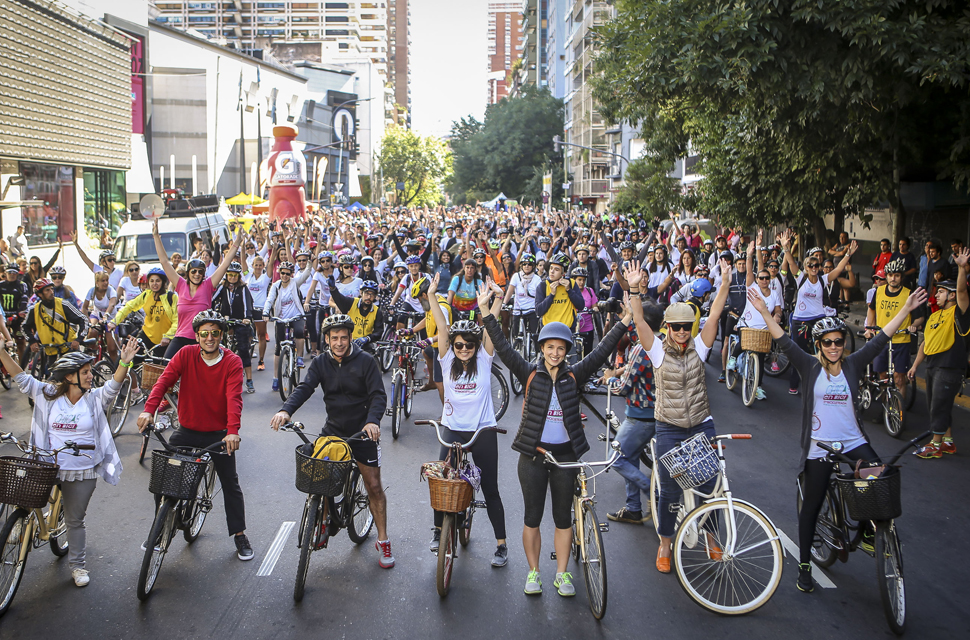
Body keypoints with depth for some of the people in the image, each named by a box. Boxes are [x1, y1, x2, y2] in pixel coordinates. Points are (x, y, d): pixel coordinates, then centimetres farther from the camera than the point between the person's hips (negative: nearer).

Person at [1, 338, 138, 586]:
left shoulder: (95, 399, -5)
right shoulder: (48, 395, -2)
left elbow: (114, 385, -22)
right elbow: (22, 378, -4)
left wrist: (124, 362, -40)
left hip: (83, 473, 0)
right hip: (49, 468, 1)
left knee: (75, 520, 11)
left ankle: (78, 565, 25)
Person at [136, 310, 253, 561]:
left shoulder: (232, 362, -10)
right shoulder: (186, 354, -5)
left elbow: (234, 398, -21)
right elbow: (164, 380, -15)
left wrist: (232, 431, -36)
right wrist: (148, 410, -32)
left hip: (218, 434, -2)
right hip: (187, 430, 2)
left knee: (231, 483, 4)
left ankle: (239, 535, 19)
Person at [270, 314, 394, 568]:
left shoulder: (365, 361, -9)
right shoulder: (321, 363, 0)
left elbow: (378, 395, -15)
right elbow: (305, 388, -14)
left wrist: (372, 421, -35)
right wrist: (286, 410, -33)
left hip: (363, 432, -3)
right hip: (333, 430, 3)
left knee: (374, 485, 0)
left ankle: (383, 541, 11)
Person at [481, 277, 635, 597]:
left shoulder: (574, 375, -1)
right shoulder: (530, 373, -5)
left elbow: (601, 351, -9)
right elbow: (503, 348, -15)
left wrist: (626, 319, -18)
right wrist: (488, 312, -25)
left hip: (565, 454, 1)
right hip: (533, 454, -1)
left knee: (563, 518, 11)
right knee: (532, 517, 8)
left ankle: (562, 574, 25)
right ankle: (533, 572, 24)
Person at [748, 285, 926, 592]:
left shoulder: (852, 365, 1)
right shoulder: (809, 367, -5)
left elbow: (881, 340, -2)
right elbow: (785, 342, -15)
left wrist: (906, 309, -7)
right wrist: (764, 312, -25)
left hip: (853, 443, 2)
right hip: (818, 448, -2)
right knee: (811, 507, 6)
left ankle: (870, 533, 14)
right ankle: (804, 565, 20)